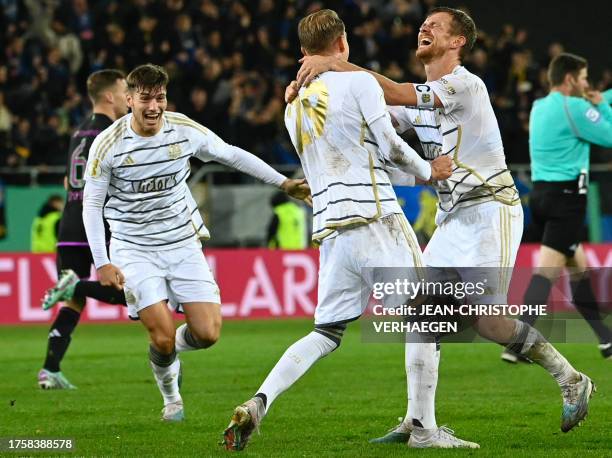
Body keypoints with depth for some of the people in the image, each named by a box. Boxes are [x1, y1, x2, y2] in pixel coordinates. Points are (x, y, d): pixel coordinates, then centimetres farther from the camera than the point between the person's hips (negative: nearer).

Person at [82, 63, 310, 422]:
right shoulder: (108, 144, -13)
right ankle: (171, 394, 16)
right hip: (134, 250, -3)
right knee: (163, 338, -15)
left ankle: (176, 344, 27)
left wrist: (283, 183, 6)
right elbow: (92, 203, -5)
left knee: (207, 334, -9)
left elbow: (232, 155, 7)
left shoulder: (185, 130, -7)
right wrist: (102, 262, -11)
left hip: (183, 244, 3)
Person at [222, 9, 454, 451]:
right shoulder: (358, 81, -2)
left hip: (330, 229, 6)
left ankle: (257, 405, -11)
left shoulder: (294, 106, 17)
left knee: (325, 334, 7)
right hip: (374, 217, -6)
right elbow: (390, 146, -6)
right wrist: (427, 170, 11)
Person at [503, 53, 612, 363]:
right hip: (566, 196, -9)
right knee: (547, 269, -14)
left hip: (541, 193, 9)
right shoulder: (573, 108, -11)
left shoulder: (540, 107, 15)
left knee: (579, 266, 15)